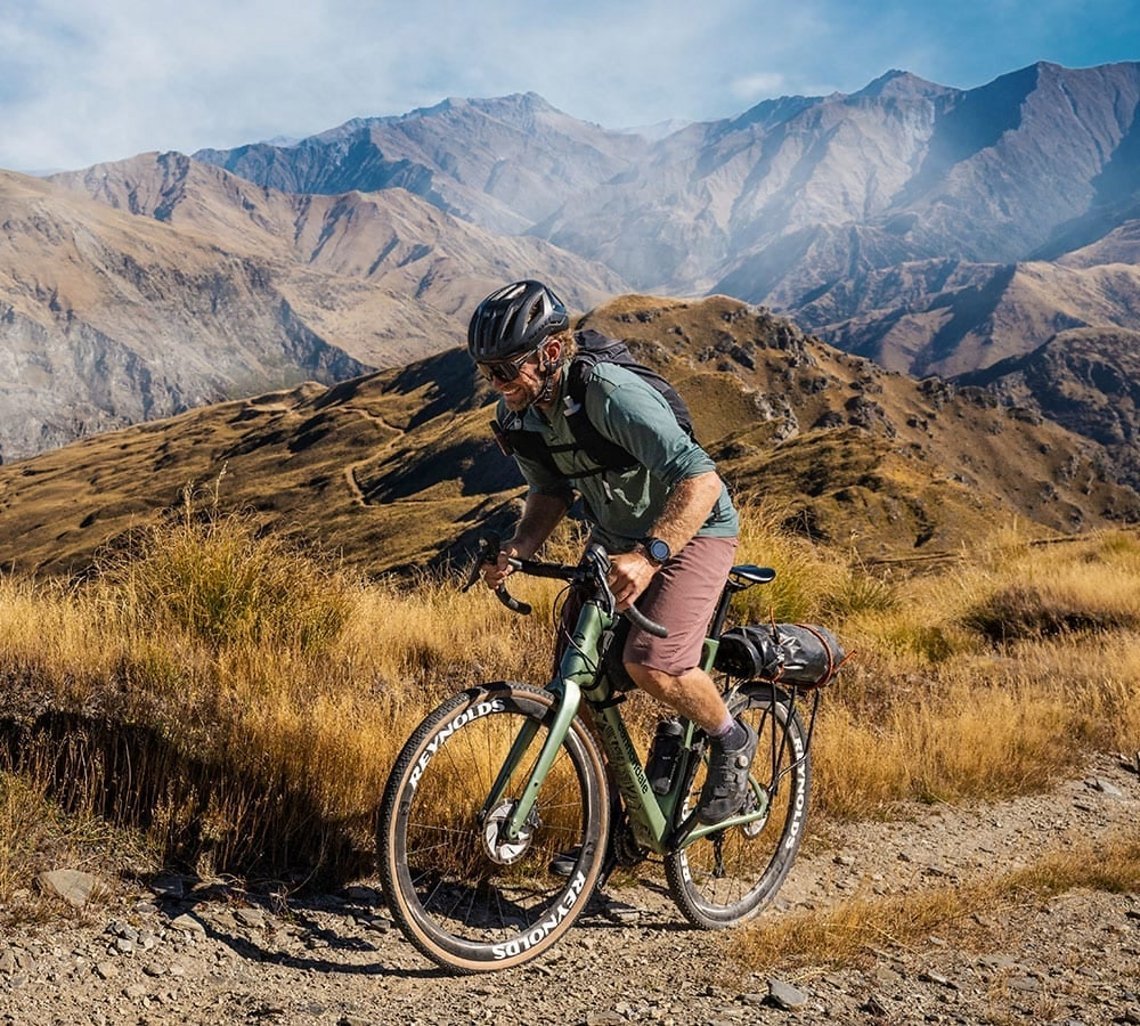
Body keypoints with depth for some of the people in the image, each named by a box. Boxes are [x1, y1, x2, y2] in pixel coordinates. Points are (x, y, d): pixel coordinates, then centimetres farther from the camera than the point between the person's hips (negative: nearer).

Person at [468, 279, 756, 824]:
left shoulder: (612, 395, -33)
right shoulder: (518, 415, -10)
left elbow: (700, 481, -38)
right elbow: (549, 492, 4)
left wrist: (649, 555, -50)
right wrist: (516, 550, -15)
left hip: (690, 530, -7)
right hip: (615, 539, 7)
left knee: (649, 664, -26)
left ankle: (732, 741, 5)